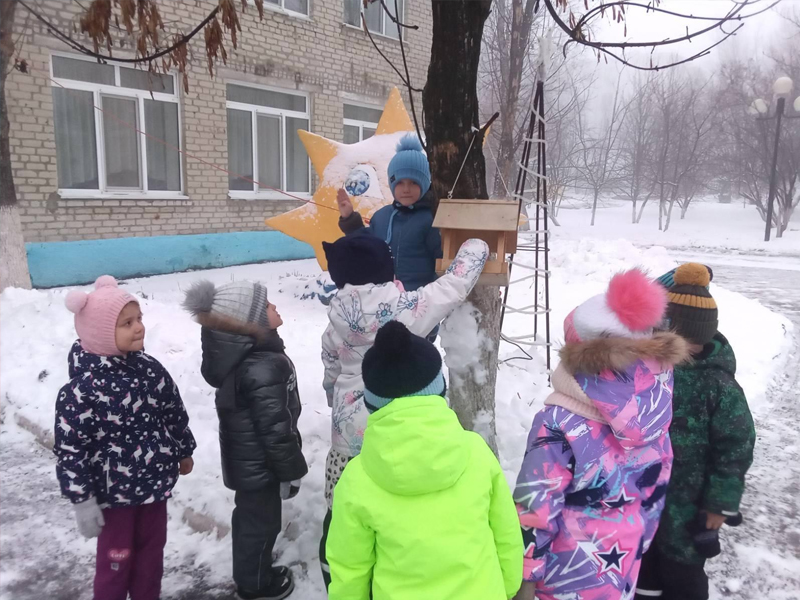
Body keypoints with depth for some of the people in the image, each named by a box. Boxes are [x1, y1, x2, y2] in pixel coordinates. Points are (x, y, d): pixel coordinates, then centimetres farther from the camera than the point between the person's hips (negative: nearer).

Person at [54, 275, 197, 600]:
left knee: (152, 551, 21)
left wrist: (184, 451, 16)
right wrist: (82, 501, -16)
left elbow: (175, 413, 8)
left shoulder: (149, 368, -6)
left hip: (155, 481, 6)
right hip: (114, 490, -5)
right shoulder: (82, 389, -23)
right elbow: (69, 449, -19)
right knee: (116, 560, 13)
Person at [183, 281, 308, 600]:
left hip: (245, 459, 9)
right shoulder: (264, 369, -34)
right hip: (260, 465, -9)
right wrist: (290, 470, -14)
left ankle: (250, 573, 47)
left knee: (248, 516, 26)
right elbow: (275, 428, -28)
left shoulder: (237, 354, -3)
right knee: (262, 522, 13)